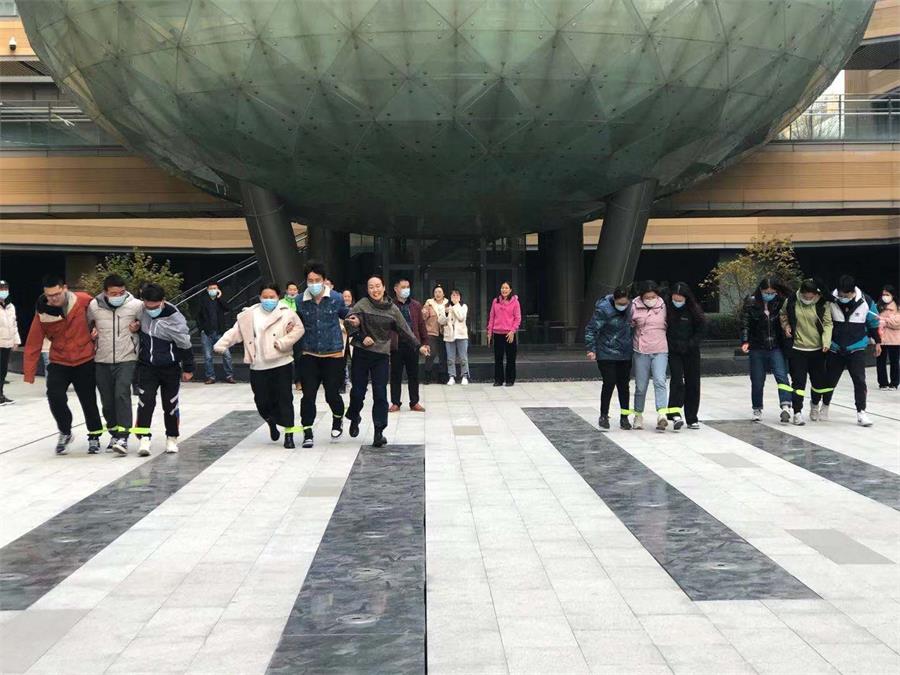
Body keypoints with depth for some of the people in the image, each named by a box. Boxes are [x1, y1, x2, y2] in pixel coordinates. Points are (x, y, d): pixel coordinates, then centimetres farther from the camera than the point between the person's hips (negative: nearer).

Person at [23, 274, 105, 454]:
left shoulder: (83, 301, -16)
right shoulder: (42, 312, -13)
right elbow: (33, 344, -10)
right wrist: (29, 374, -12)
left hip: (85, 361, 0)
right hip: (59, 363, 1)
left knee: (89, 402, 7)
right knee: (55, 397, -16)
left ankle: (94, 437, 28)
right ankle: (65, 433, 9)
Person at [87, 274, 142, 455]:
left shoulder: (136, 305, -10)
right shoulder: (94, 306, -4)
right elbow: (87, 324, 16)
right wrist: (92, 332, -1)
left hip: (126, 360, -3)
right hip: (102, 361, 3)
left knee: (122, 394, -18)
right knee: (107, 399, 9)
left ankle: (122, 437, -18)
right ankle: (114, 433, 28)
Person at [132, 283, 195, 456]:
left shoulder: (174, 318, -20)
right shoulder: (141, 310, -8)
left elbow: (184, 344, -10)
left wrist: (188, 369, -3)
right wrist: (136, 325, -8)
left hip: (170, 369, -2)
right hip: (146, 366, 2)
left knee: (170, 404, 7)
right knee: (145, 401, -10)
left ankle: (172, 438, 22)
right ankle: (144, 438, -10)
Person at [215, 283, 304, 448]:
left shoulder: (286, 313, -2)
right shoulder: (248, 315, 7)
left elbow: (298, 329, -6)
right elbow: (235, 331, 3)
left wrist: (283, 343, -16)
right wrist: (222, 344, -11)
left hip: (281, 364, -3)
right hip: (258, 367, 3)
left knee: (284, 398, -2)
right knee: (262, 401, 6)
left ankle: (289, 433, 8)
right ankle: (272, 422, 38)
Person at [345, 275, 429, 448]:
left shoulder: (392, 309, 4)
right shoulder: (362, 304, -3)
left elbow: (404, 330, 8)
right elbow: (349, 321, -11)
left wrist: (418, 345, 4)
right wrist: (361, 337, -25)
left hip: (382, 356, 1)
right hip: (361, 354, -1)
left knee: (380, 394, -4)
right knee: (358, 391, 4)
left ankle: (379, 432, -2)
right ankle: (354, 419, 33)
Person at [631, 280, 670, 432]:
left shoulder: (663, 307, 4)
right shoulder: (634, 307, -1)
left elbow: (669, 326, 19)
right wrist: (630, 345, 6)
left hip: (660, 351, 0)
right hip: (641, 351, 0)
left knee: (660, 381, -18)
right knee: (640, 386, 6)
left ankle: (662, 415, -27)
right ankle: (638, 416, 21)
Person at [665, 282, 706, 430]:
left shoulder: (694, 310, -6)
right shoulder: (667, 308, -6)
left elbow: (701, 331, -2)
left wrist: (688, 345, -10)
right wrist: (670, 344, -7)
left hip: (691, 352, 1)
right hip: (673, 352, -1)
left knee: (692, 383, 4)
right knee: (677, 379, -18)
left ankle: (691, 419, 11)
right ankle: (675, 413, -24)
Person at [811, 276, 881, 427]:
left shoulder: (866, 301, -11)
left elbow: (873, 322, 5)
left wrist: (877, 342, 13)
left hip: (857, 349, 0)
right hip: (835, 349, 0)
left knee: (859, 380, -9)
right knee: (829, 379, 8)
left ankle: (861, 412, -2)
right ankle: (815, 405, 28)